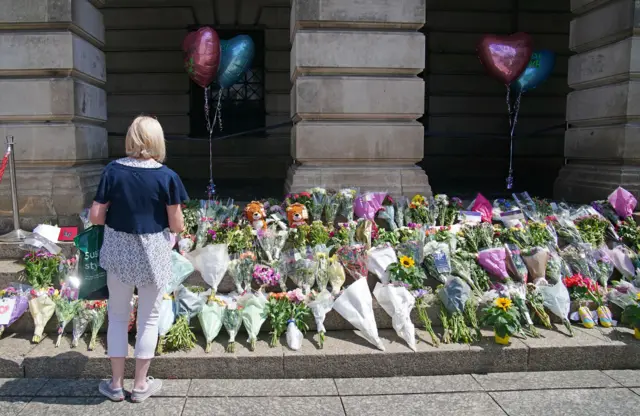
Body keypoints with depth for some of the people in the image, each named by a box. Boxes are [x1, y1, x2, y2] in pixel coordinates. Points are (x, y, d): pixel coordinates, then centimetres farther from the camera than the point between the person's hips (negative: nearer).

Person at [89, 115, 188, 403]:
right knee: (149, 318, 13)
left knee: (118, 316, 17)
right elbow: (177, 226, -10)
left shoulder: (113, 171, -7)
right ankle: (141, 385, 25)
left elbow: (96, 217, -6)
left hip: (119, 252, 2)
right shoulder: (167, 176, -13)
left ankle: (116, 384, 28)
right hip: (153, 255, -2)